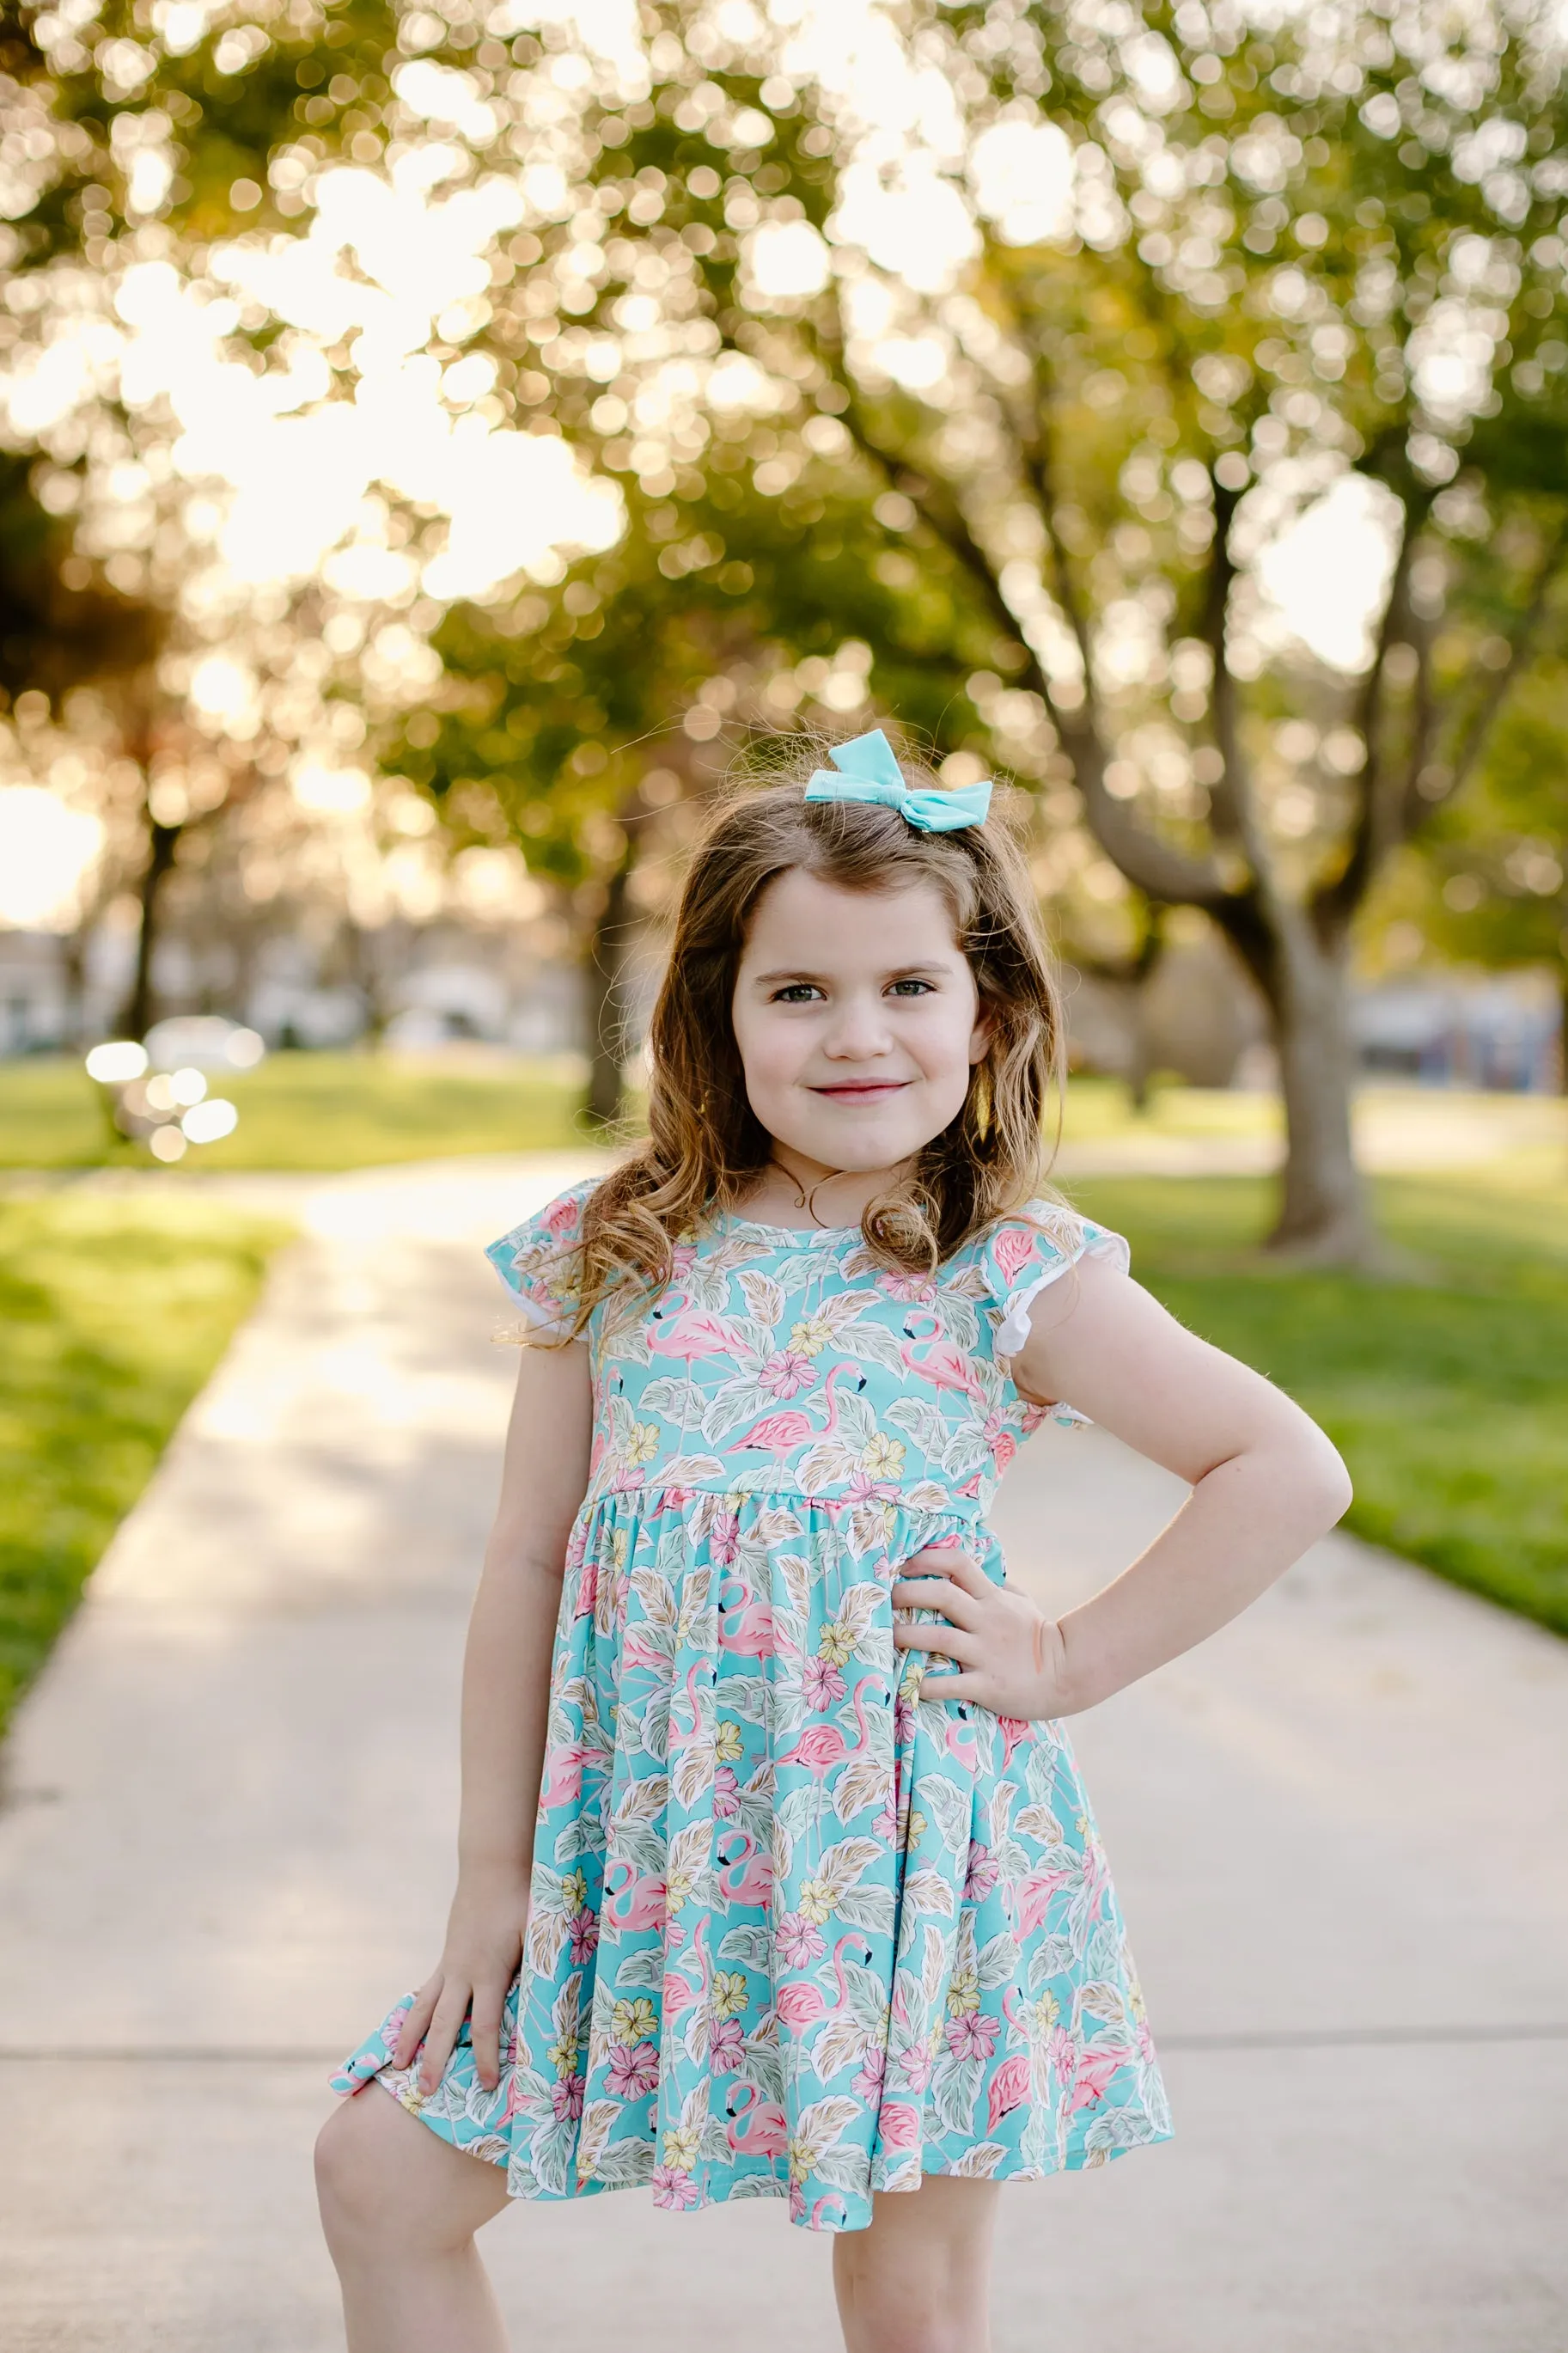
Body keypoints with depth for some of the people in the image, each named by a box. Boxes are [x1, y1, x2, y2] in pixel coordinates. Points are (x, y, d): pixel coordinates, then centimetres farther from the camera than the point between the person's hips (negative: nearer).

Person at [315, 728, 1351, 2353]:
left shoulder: (1014, 1283, -6)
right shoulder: (611, 1261, 1)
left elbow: (1292, 1472, -6)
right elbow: (527, 1566, 5)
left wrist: (1070, 1665, -8)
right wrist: (492, 1869, 5)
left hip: (905, 1851, -3)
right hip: (643, 1843, 3)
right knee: (382, 2174, 6)